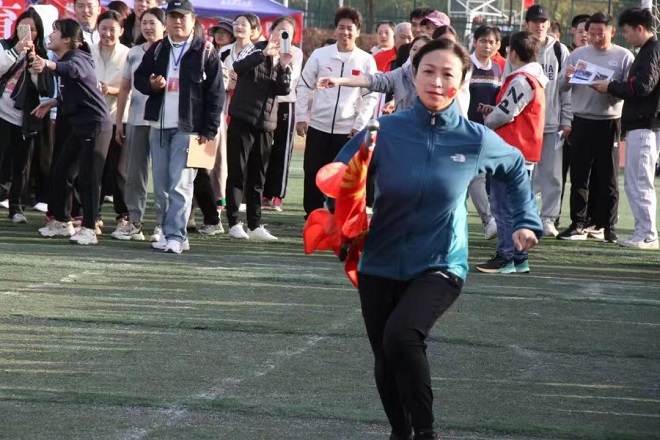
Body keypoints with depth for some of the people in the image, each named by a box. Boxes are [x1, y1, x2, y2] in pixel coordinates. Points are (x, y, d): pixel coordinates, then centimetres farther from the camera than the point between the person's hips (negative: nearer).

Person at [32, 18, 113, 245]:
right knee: (60, 173, 12)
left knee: (88, 177, -9)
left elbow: (72, 69, -44)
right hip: (79, 125, 10)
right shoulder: (66, 59, 9)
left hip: (96, 126, -10)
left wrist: (48, 64, -60)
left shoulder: (78, 59, -17)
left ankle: (89, 229, -5)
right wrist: (52, 103, 16)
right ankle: (62, 222, 23)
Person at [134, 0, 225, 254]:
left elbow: (216, 94, -4)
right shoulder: (156, 50, 13)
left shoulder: (205, 52, -1)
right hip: (159, 127, 6)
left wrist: (208, 130, -10)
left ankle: (175, 236, -13)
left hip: (188, 128, -6)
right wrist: (151, 84, -7)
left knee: (180, 184, -12)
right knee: (161, 185, 7)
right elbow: (138, 78, 18)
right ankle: (170, 231, 16)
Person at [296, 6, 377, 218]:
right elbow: (304, 86, 6)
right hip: (318, 127, 1)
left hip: (348, 130, -1)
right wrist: (301, 117, 0)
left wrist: (359, 125, -6)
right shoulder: (320, 55, 1)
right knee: (312, 176, 5)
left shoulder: (366, 61, -1)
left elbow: (370, 96, 2)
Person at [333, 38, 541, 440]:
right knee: (386, 360, 14)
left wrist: (527, 222, 10)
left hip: (440, 266, -3)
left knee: (402, 335, -28)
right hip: (380, 266, 3)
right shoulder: (386, 131, -10)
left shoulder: (476, 139, -8)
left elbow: (516, 169, 13)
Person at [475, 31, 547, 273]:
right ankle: (519, 258, 17)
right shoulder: (535, 79, 15)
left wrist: (487, 120, 2)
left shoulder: (521, 80, -17)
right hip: (525, 151, 10)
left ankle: (506, 257, -5)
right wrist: (493, 110, 10)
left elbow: (504, 114, -17)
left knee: (504, 205, -6)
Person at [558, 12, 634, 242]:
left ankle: (607, 226, 9)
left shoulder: (624, 57, -1)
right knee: (578, 175, 5)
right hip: (581, 121, 3)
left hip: (609, 123, -3)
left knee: (607, 177, 3)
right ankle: (578, 224, 11)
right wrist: (567, 78, -12)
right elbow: (562, 87, 9)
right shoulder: (577, 54, 8)